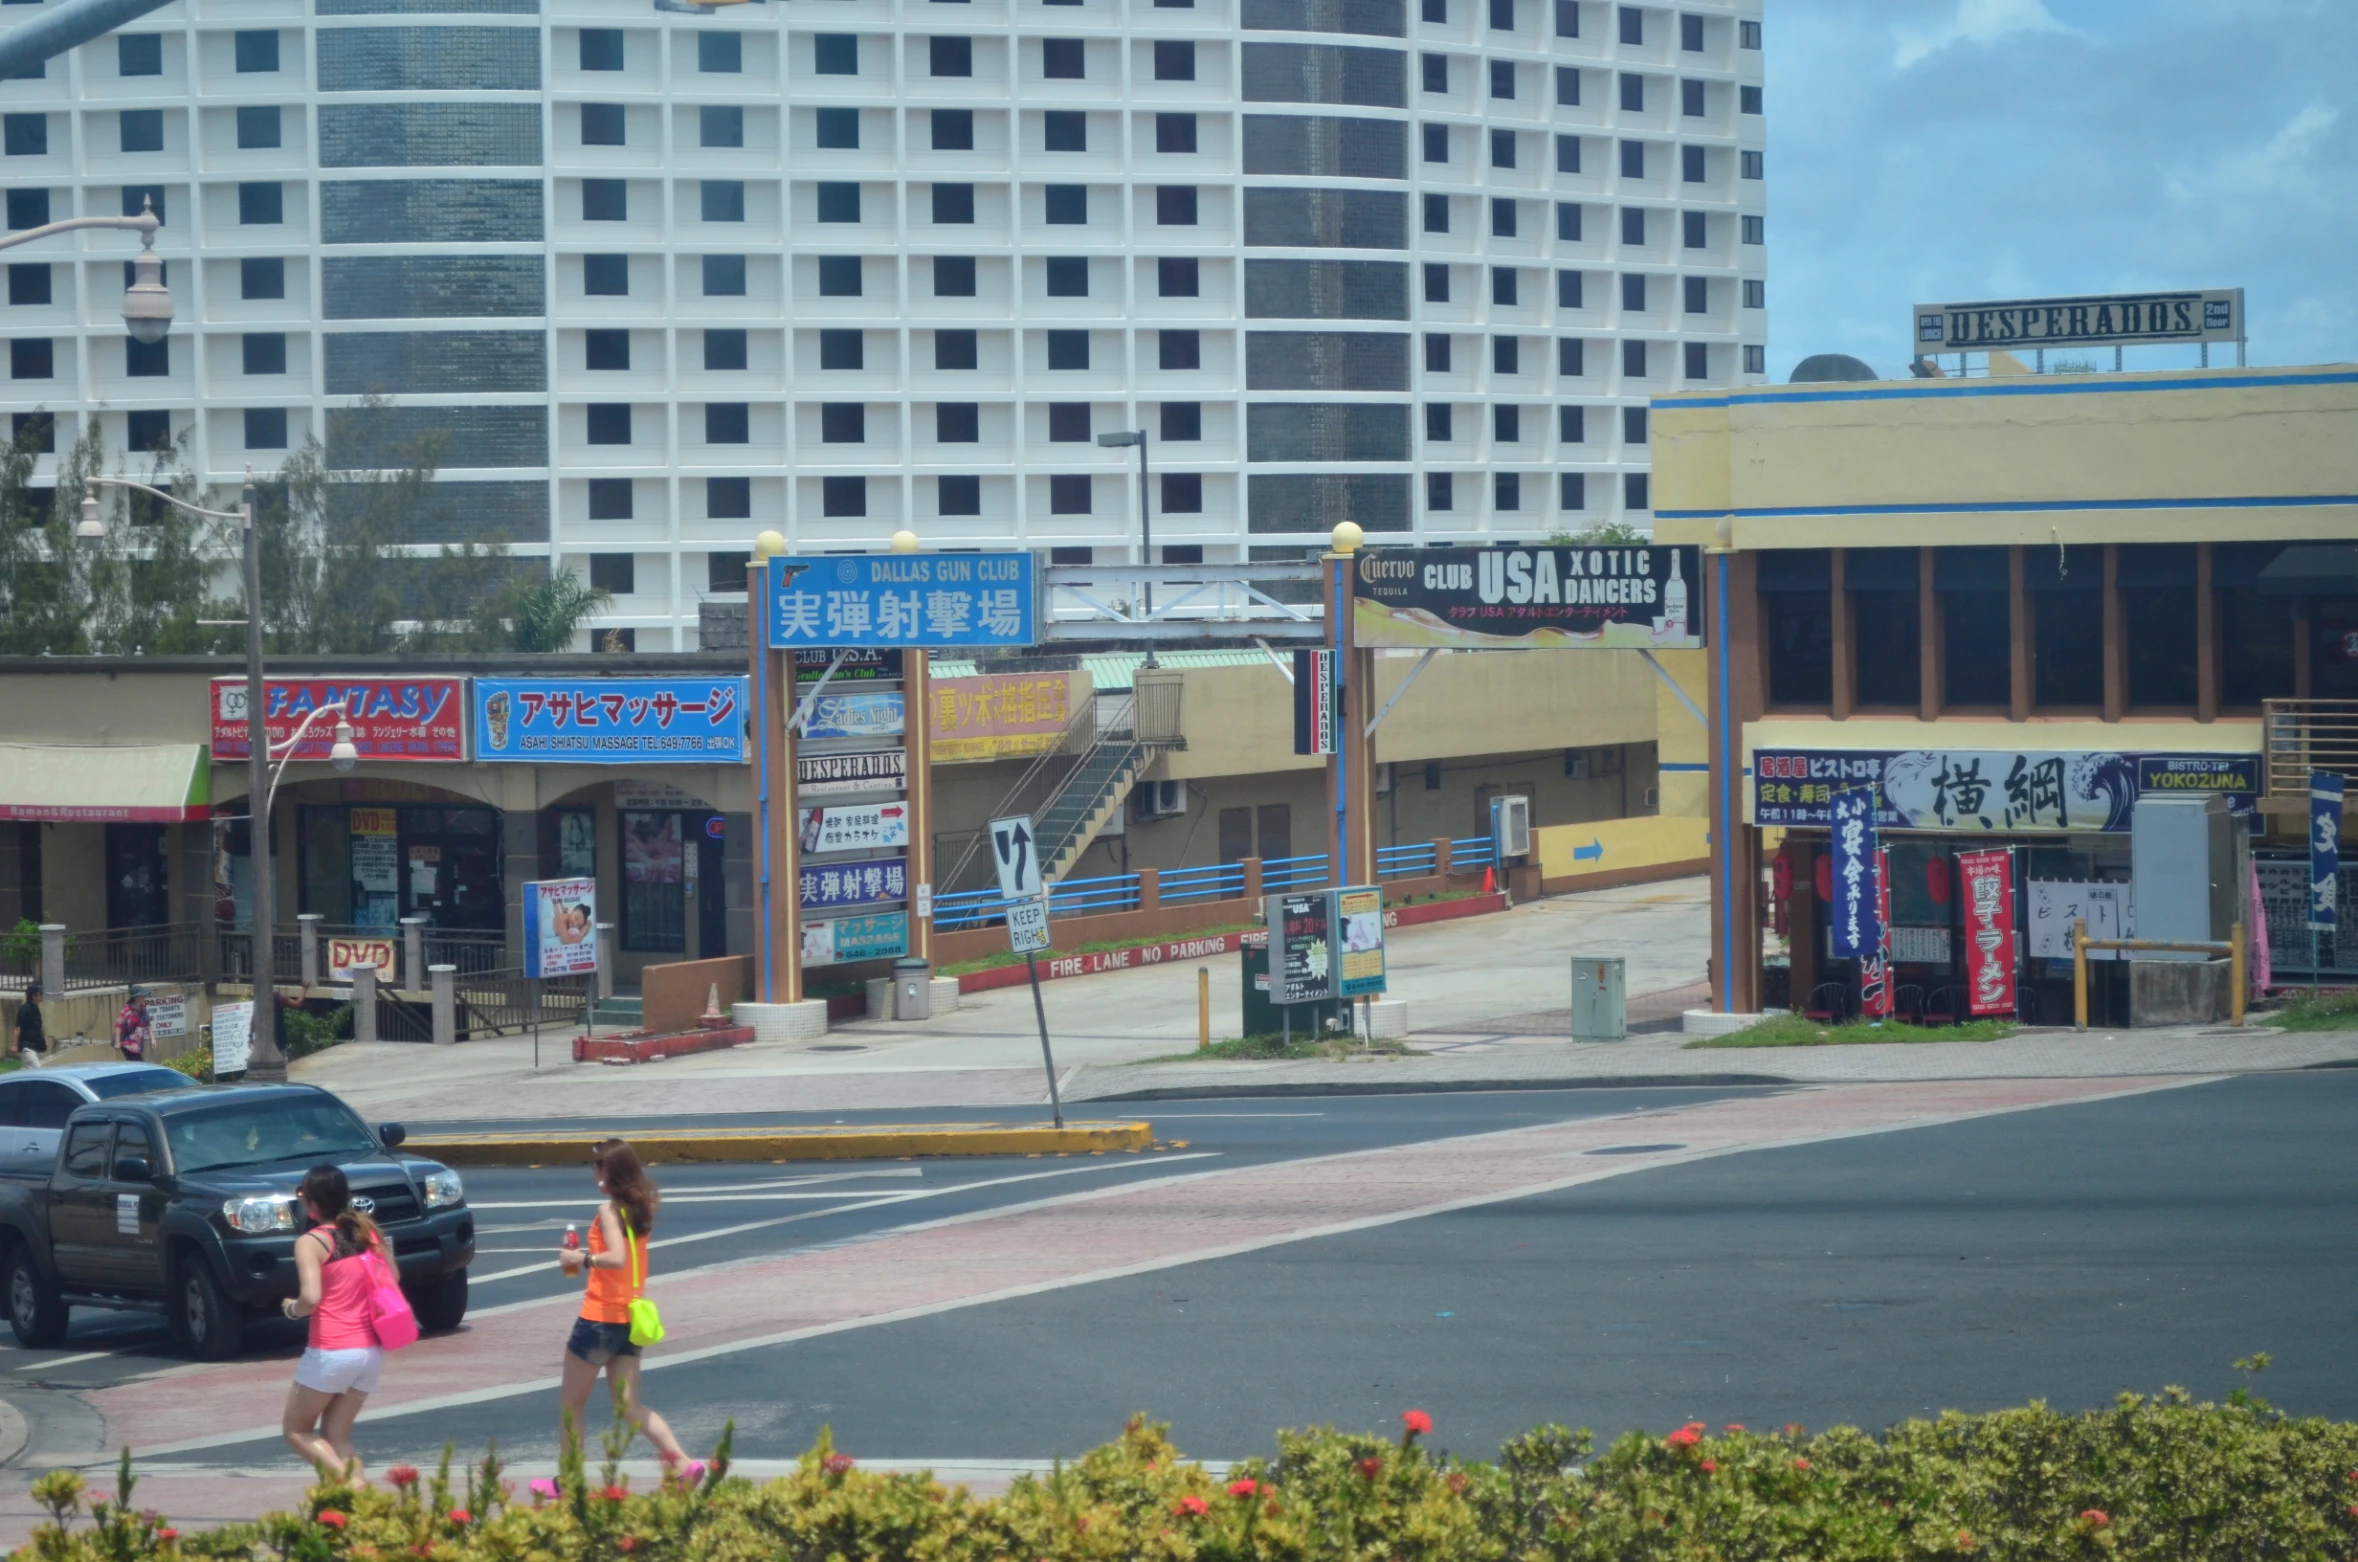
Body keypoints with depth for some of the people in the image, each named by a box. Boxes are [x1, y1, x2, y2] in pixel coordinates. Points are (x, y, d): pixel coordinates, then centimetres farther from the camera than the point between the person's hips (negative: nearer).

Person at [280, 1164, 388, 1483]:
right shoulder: (368, 1231, 7)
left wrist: (291, 1308, -1)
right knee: (337, 1437, 14)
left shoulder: (311, 1242, -10)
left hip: (331, 1352, -6)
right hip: (372, 1350, 6)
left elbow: (311, 1297, -21)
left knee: (297, 1432, 10)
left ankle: (350, 1483, -11)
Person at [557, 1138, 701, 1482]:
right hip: (630, 1319, 8)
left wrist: (580, 1259, -18)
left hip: (600, 1317, -7)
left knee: (571, 1403, 9)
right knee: (629, 1407, 7)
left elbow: (617, 1258, -29)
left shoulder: (609, 1211, -15)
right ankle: (682, 1463, -9)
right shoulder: (641, 1207, 8)